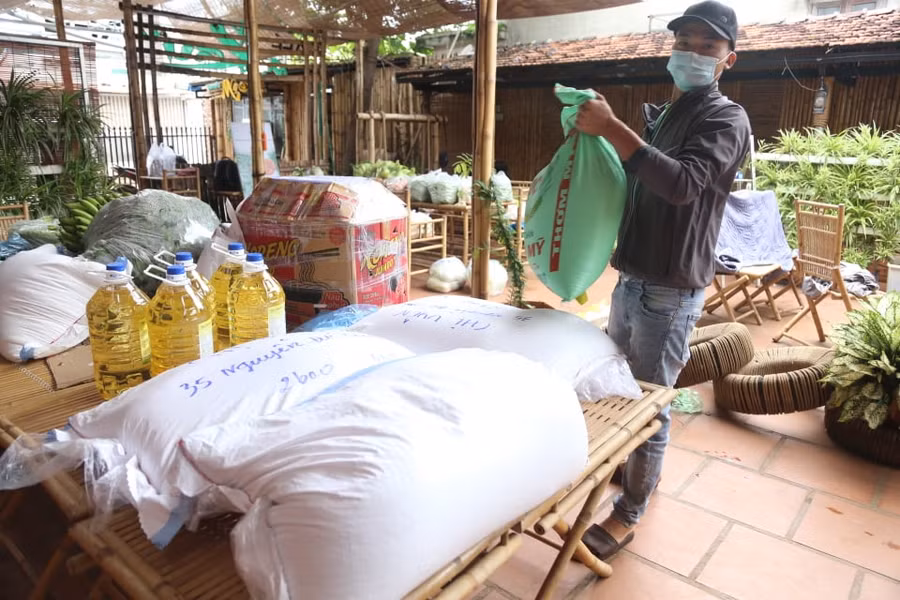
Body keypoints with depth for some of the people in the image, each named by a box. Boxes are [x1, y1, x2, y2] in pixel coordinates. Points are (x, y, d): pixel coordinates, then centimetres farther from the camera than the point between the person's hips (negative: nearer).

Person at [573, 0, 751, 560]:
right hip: (631, 277, 8)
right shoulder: (659, 115, 16)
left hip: (670, 291, -8)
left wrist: (611, 128, -30)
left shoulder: (726, 119, -9)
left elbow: (683, 183, -28)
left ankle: (629, 516, 15)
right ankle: (625, 466, 41)